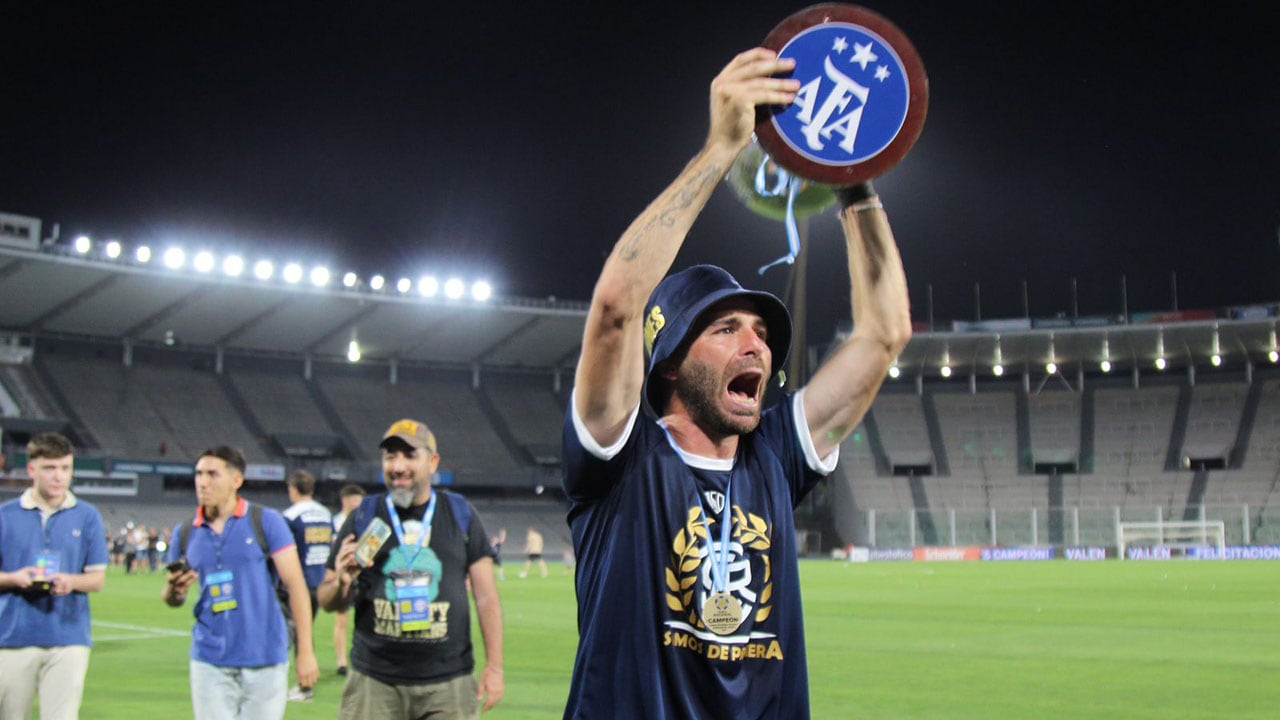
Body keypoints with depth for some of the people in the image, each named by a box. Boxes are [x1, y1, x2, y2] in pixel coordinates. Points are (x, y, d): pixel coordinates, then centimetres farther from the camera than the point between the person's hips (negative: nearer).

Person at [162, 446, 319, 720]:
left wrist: (305, 652, -11)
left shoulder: (266, 522, -4)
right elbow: (172, 599, 16)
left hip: (264, 662, -3)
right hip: (210, 663, 3)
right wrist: (174, 590, -10)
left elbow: (295, 585, -6)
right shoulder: (185, 533, 7)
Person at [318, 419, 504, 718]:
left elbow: (486, 596, 5)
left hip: (448, 683, 0)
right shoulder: (363, 518, 6)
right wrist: (342, 583, -14)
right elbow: (328, 601, 9)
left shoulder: (460, 515, 6)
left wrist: (494, 666, -2)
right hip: (374, 682, 0)